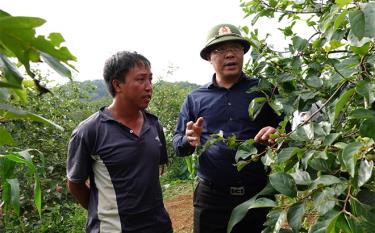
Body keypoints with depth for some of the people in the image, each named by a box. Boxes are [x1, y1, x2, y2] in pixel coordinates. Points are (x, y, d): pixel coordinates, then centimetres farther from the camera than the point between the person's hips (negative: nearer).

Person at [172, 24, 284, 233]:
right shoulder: (195, 99, 4)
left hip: (258, 194, 0)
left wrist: (276, 135, -19)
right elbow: (177, 145, 6)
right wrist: (190, 141, -16)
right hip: (211, 196, 1)